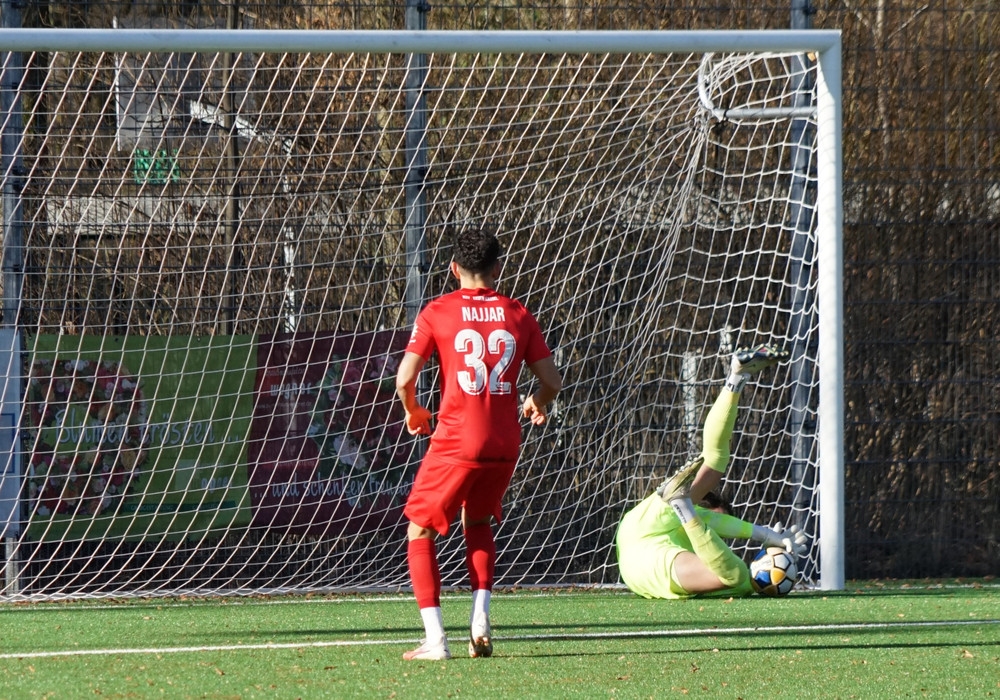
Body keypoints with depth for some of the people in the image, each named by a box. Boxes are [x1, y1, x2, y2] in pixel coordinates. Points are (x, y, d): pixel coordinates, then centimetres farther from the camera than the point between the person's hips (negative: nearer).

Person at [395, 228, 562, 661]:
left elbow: (404, 380, -6)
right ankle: (480, 621, 9)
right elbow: (551, 379, 9)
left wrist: (413, 412, 15)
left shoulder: (437, 313, -1)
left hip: (456, 442, -4)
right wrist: (538, 405, 31)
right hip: (505, 443, 4)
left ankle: (435, 640, -3)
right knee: (478, 521, 27)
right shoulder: (517, 315, 7)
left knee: (420, 530, 10)